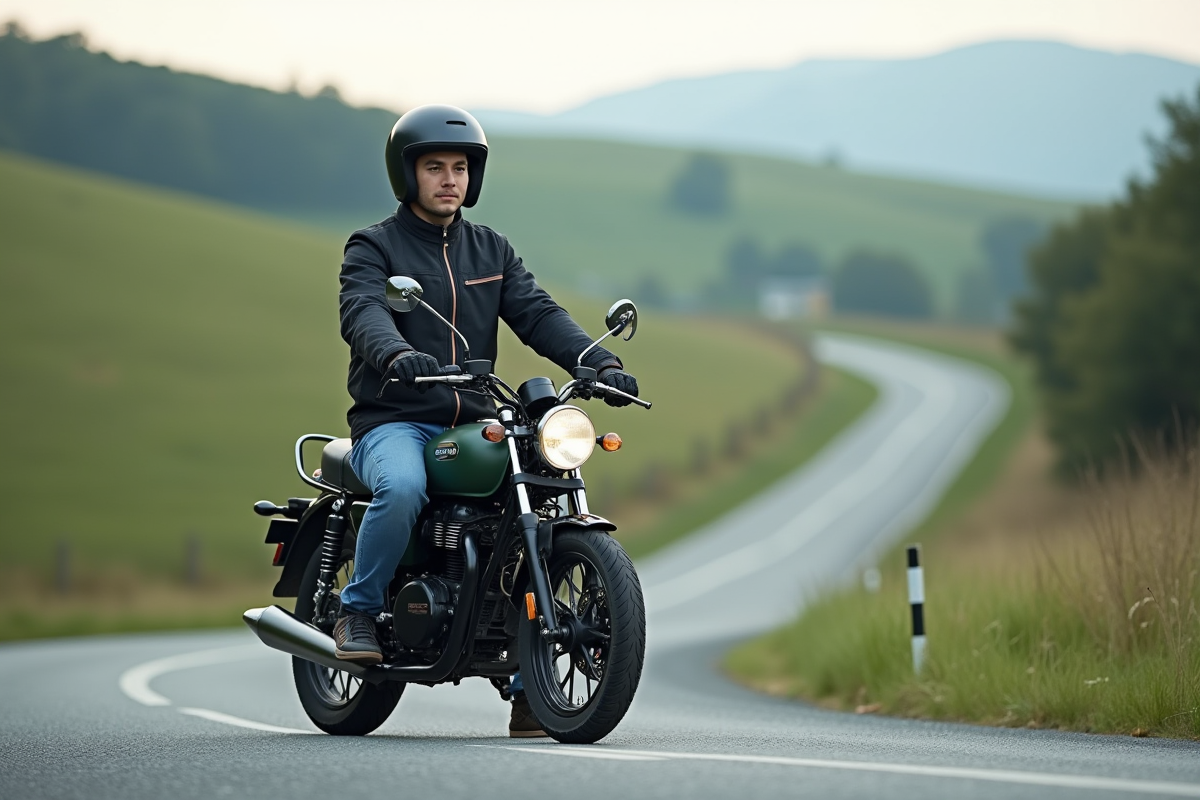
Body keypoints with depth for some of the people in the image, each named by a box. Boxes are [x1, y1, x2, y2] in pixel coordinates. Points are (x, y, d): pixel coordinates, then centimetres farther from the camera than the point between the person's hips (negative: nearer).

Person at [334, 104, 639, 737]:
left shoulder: (490, 250, 19)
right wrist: (397, 356, -41)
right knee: (402, 489, -38)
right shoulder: (372, 247, 3)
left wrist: (601, 362, -14)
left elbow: (537, 314, 5)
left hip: (474, 425, 5)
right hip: (394, 423, -5)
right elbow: (362, 312, -18)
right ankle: (359, 611, -11)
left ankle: (529, 691, -7)